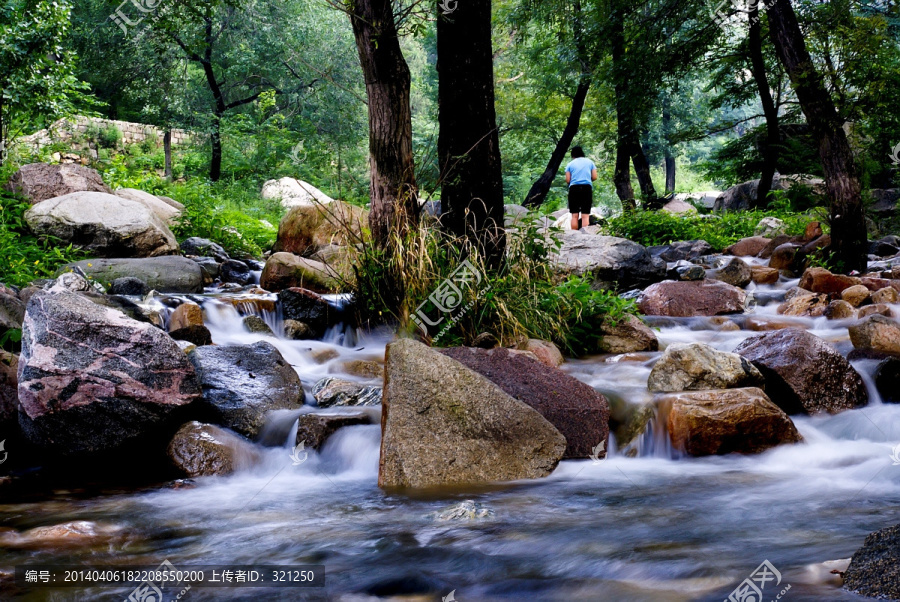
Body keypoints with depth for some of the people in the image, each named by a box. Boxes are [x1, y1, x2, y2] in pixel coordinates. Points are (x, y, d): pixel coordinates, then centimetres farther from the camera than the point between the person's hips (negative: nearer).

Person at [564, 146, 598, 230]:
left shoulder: (570, 164, 8)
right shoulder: (590, 162, 12)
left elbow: (567, 180, 2)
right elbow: (594, 177, 9)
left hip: (574, 188, 0)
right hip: (587, 188, 0)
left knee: (574, 215, 2)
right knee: (585, 215, -3)